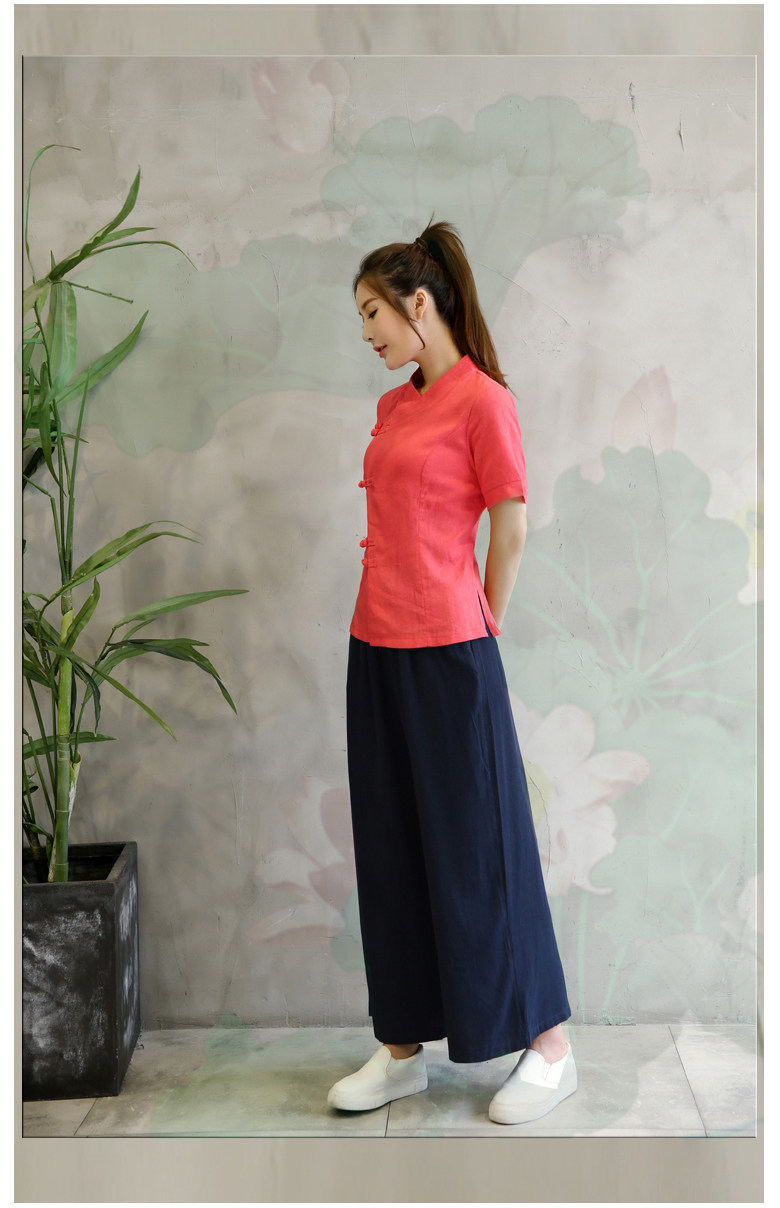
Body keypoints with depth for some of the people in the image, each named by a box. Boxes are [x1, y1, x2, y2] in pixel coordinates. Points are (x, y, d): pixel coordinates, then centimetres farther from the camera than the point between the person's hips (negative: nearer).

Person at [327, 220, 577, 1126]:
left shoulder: (483, 400, -10)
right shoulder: (391, 408, 13)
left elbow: (510, 531, -8)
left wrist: (477, 632, 0)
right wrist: (391, 611, 10)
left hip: (447, 655, -8)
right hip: (378, 649, 8)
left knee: (476, 847, 1)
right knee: (390, 848, 12)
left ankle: (549, 1049, 17)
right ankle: (403, 1049, 24)